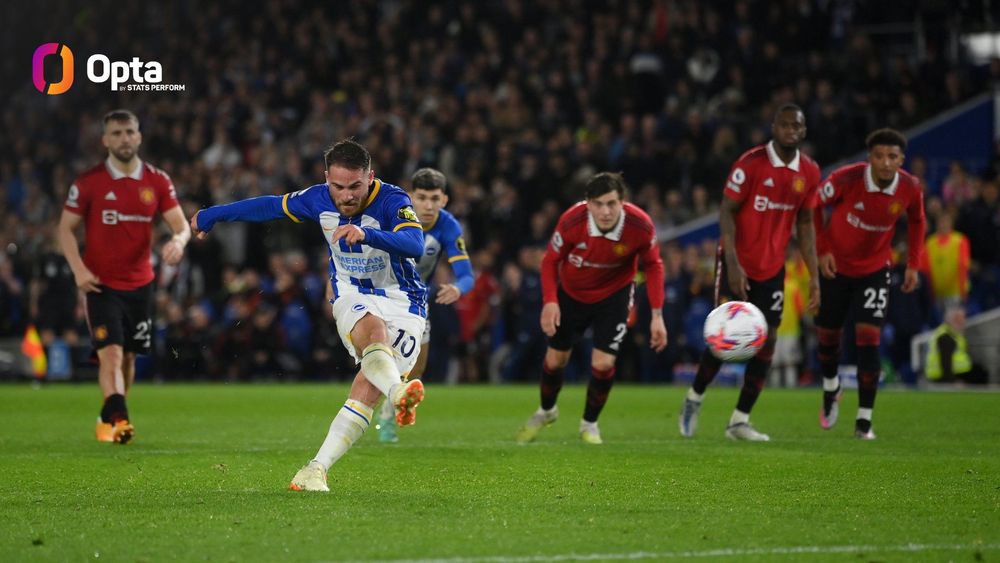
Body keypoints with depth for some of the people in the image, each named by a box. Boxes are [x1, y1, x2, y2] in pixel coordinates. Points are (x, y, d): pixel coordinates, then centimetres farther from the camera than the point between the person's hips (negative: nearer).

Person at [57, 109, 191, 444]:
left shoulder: (157, 182, 2)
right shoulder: (89, 183, -6)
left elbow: (181, 224, 1)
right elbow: (65, 228, -1)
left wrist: (178, 241, -24)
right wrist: (79, 269, -15)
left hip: (140, 284, 4)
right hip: (101, 284, -4)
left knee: (129, 356, 12)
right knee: (111, 354, -18)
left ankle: (109, 418, 31)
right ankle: (118, 418, -31)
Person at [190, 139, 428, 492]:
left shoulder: (392, 201, -17)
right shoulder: (319, 199, -2)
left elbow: (415, 244, -35)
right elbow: (272, 206, 16)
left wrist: (366, 234, -52)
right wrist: (211, 215, 27)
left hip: (402, 303, -2)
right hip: (353, 298, 2)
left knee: (367, 390, -19)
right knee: (374, 331, -36)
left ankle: (317, 469, -19)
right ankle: (400, 394, -63)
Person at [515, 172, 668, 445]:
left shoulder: (641, 226, -30)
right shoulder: (572, 222, -31)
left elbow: (653, 266, -11)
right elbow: (551, 260, -14)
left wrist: (657, 315, -13)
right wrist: (550, 301, -26)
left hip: (613, 296, -1)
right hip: (571, 292, 1)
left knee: (603, 364, -11)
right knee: (555, 359, 9)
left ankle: (590, 423, 18)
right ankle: (546, 411, 42)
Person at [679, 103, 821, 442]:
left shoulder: (809, 172, 2)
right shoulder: (752, 163, -14)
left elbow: (804, 224, 11)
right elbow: (726, 211, -13)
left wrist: (814, 277, 6)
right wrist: (733, 263, -22)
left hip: (773, 268, 5)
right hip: (737, 263, -5)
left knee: (766, 340, 0)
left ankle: (740, 421, 8)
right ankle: (695, 397, 12)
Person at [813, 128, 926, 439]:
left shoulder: (910, 189, -17)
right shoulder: (846, 178, -25)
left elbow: (916, 221, 5)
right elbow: (815, 206, -8)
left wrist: (913, 264, 0)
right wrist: (821, 250, -13)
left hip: (875, 268, 0)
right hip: (835, 265, 0)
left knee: (869, 339, -12)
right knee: (827, 335, 10)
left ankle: (864, 420, -6)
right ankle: (831, 389, 43)